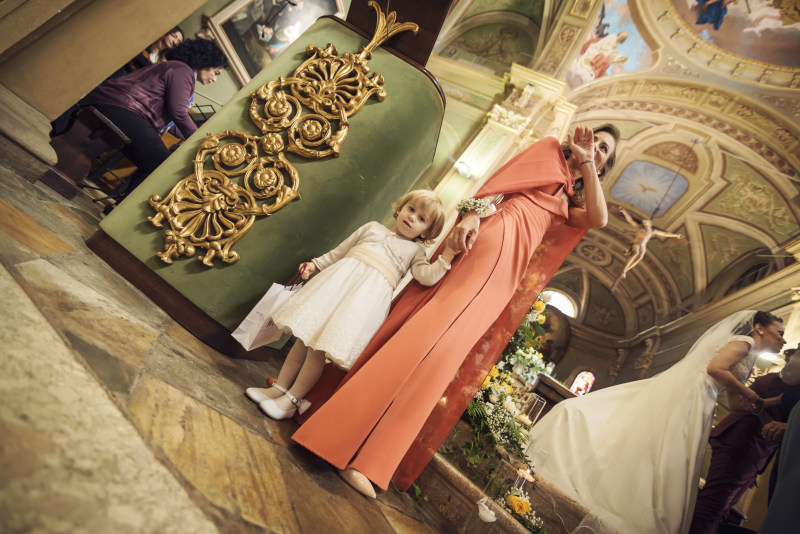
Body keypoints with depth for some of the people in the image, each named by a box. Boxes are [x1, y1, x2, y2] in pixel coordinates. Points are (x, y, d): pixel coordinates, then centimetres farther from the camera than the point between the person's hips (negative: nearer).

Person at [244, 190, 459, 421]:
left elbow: (427, 277, 0)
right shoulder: (372, 227, 23)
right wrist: (316, 264, 17)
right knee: (304, 335, 0)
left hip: (368, 295, -3)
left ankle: (292, 399, 4)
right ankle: (280, 387, 14)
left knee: (320, 348, -9)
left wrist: (446, 257, -10)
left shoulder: (415, 251, 16)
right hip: (338, 280, 4)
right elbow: (339, 251, 25)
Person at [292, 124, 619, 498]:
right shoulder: (549, 152, 22)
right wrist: (473, 212, -13)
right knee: (430, 333, -19)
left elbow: (599, 219, 13)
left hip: (505, 271, 5)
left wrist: (588, 164, 15)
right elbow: (503, 180, 5)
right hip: (492, 235, -5)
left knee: (446, 344, -6)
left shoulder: (567, 204, 34)